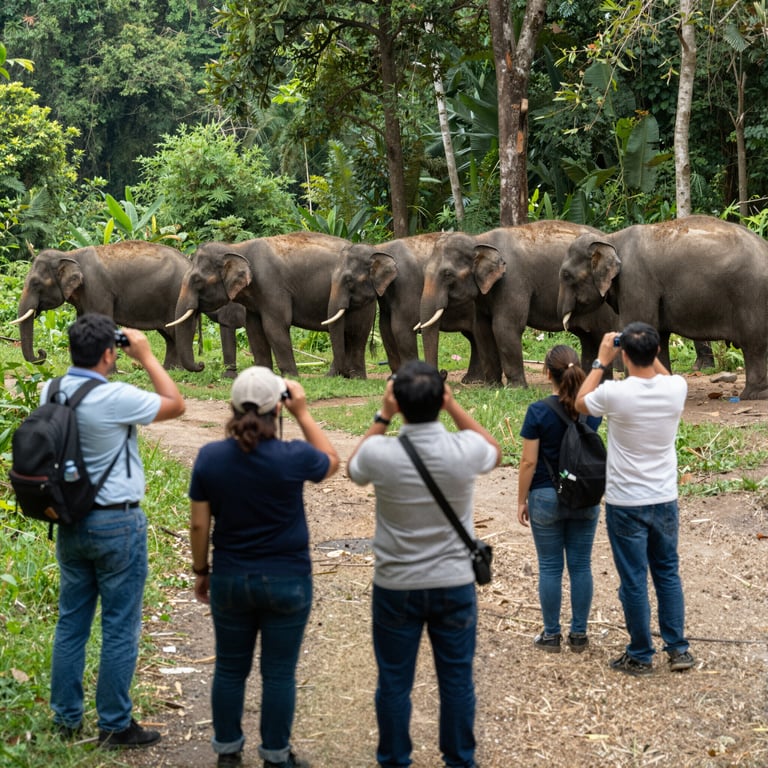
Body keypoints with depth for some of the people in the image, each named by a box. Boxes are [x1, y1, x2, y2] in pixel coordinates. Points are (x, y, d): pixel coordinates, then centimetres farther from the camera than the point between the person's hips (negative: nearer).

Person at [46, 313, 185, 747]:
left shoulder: (51, 392, -1)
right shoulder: (114, 399, -21)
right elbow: (176, 405, -8)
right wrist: (147, 357, -3)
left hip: (70, 521, 7)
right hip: (117, 524, -7)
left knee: (72, 622, 15)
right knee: (120, 628, 3)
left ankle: (67, 719, 22)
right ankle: (115, 727, 10)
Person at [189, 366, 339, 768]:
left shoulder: (209, 457, -9)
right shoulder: (293, 457, -16)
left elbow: (199, 525, -3)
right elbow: (332, 462, 7)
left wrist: (201, 571, 11)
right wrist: (303, 412, 5)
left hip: (230, 580, 3)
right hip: (287, 581, -2)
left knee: (230, 669, 15)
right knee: (279, 673, 8)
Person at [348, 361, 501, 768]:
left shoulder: (380, 454, -19)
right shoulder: (466, 450, -17)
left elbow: (353, 467, 7)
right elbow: (495, 451, 9)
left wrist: (381, 417, 3)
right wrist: (453, 406, 3)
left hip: (395, 587, -1)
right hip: (454, 585, 1)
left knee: (394, 683, 13)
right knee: (456, 680, 14)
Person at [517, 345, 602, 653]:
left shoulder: (538, 411, -15)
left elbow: (529, 462, -13)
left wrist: (521, 500, -1)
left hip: (547, 498, -3)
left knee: (550, 568, 7)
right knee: (581, 565, 10)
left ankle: (552, 635, 15)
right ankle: (578, 634, 17)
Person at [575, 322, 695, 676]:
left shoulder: (615, 394, -21)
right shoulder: (676, 388, -10)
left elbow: (581, 402, 2)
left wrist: (601, 361, 5)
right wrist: (650, 352, 12)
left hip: (626, 504, -4)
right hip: (665, 500, 4)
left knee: (634, 580, 6)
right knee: (668, 573, 18)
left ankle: (640, 656, 15)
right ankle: (678, 649, 21)